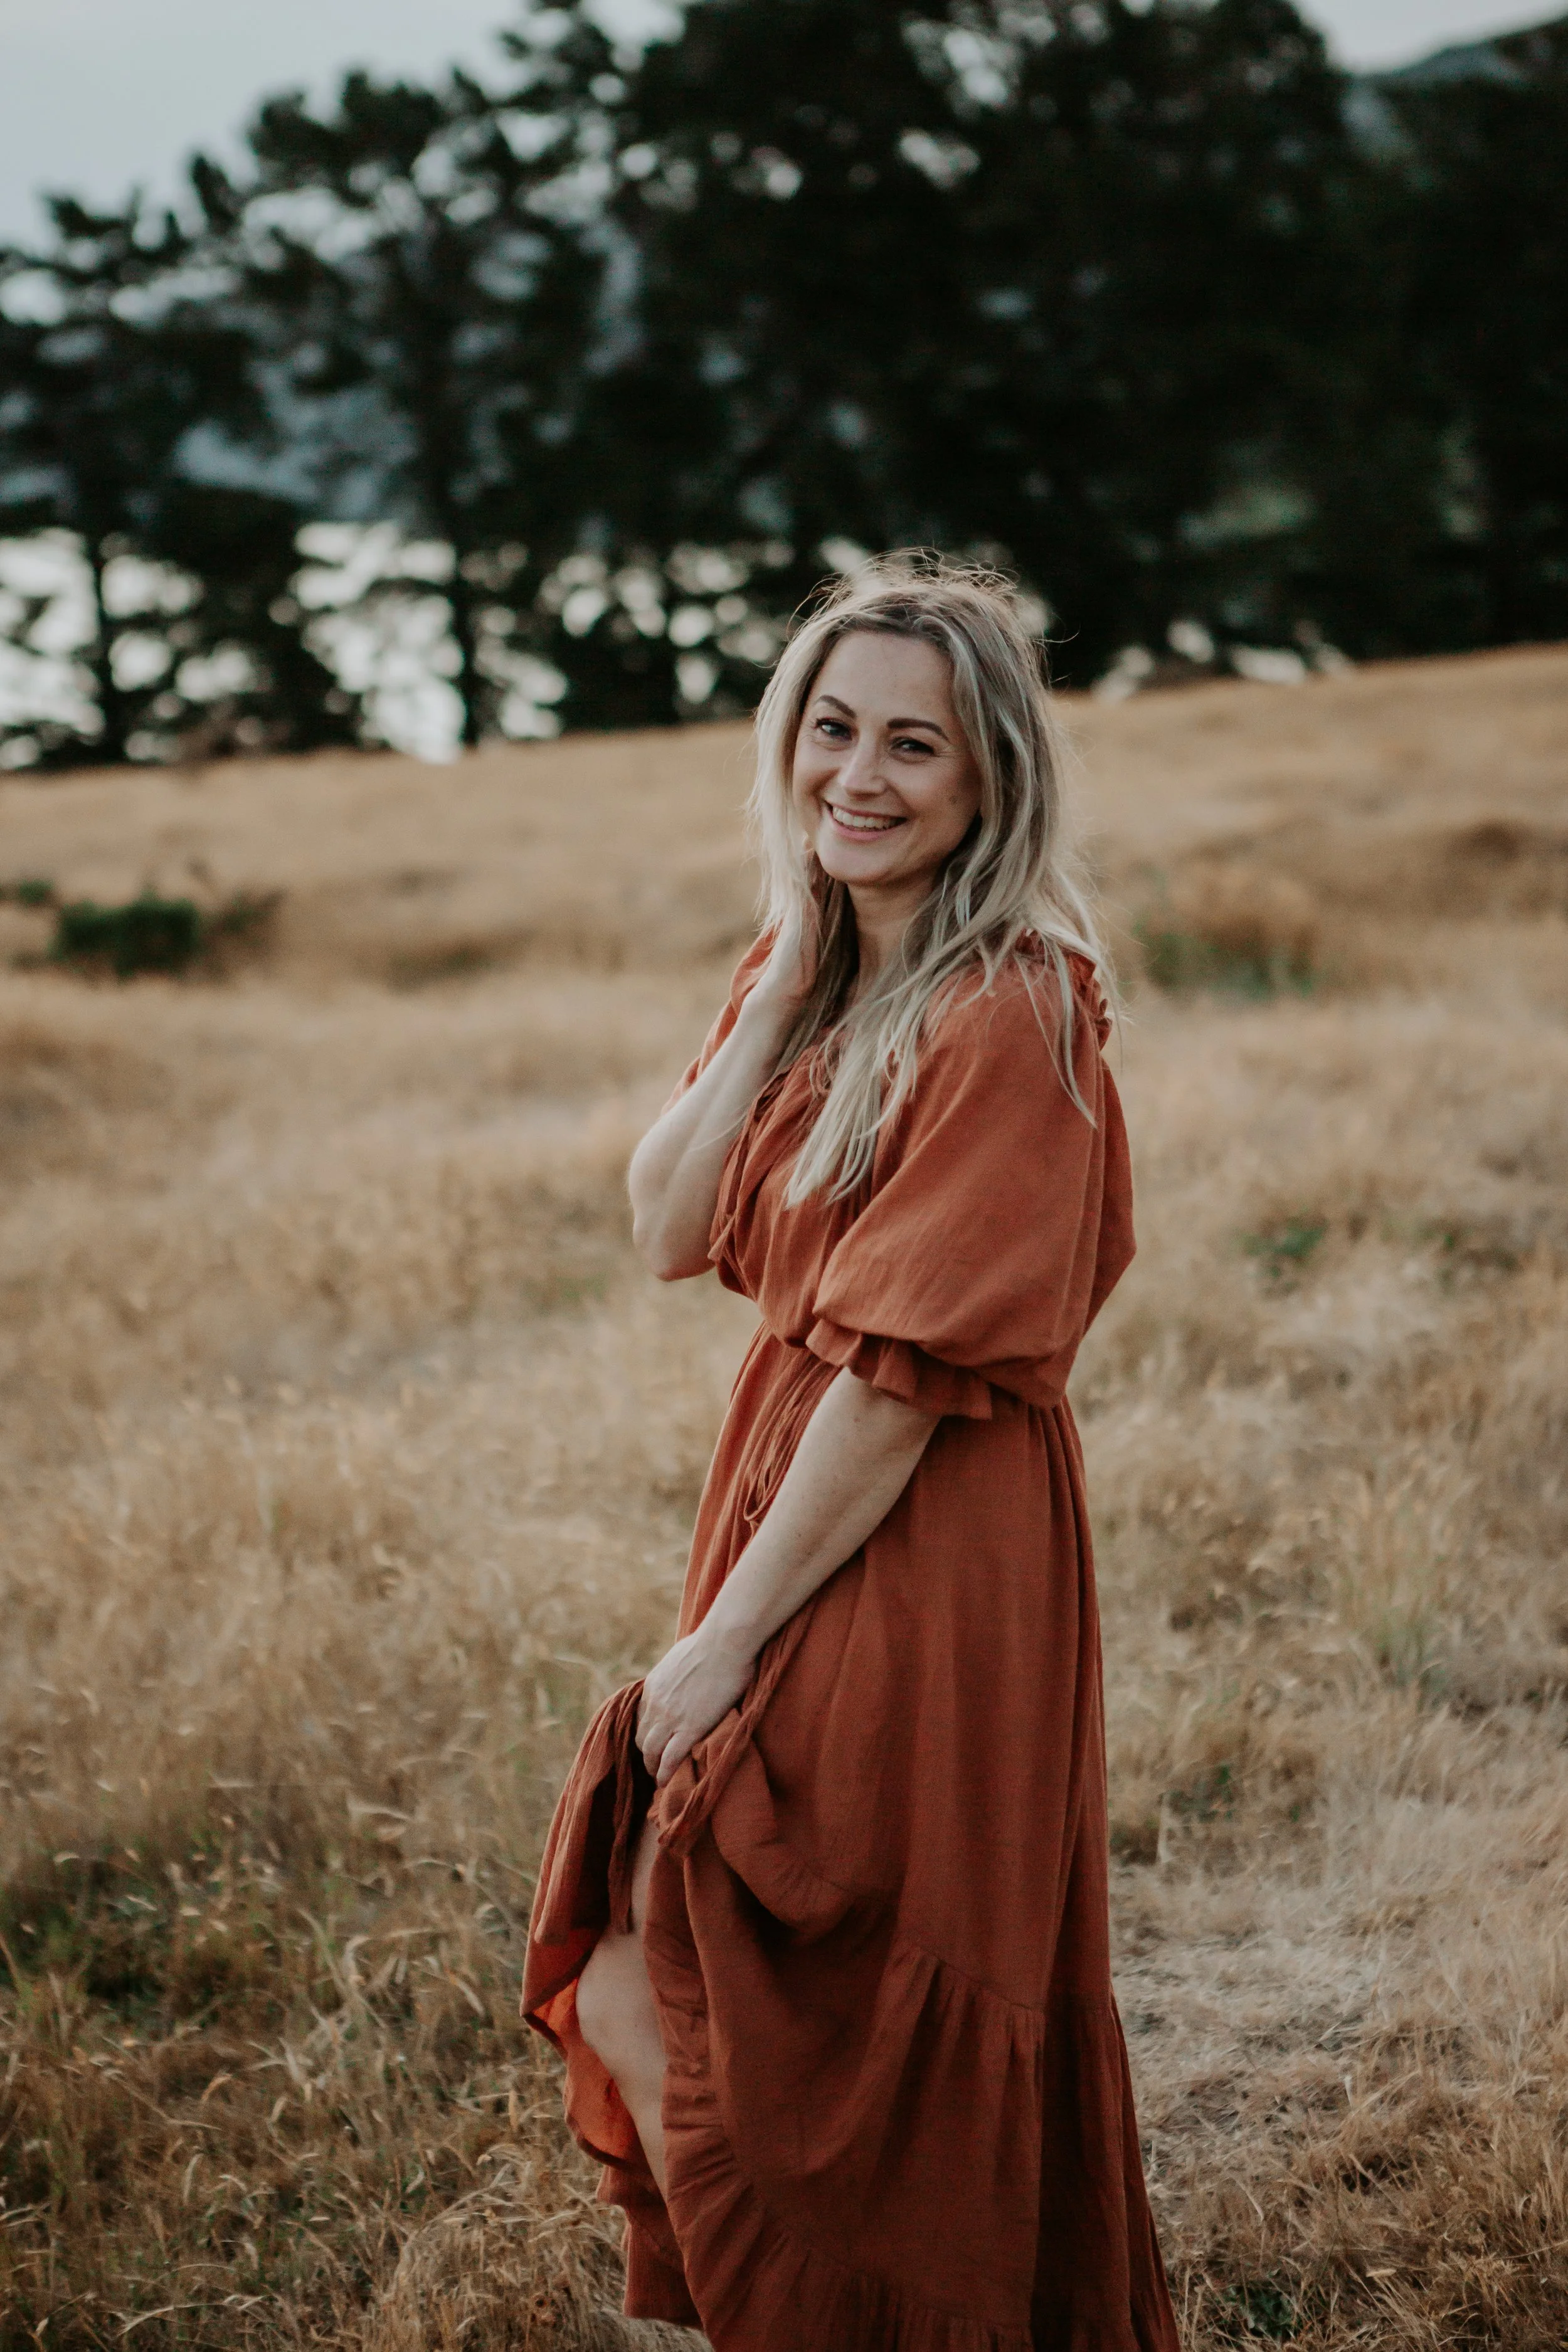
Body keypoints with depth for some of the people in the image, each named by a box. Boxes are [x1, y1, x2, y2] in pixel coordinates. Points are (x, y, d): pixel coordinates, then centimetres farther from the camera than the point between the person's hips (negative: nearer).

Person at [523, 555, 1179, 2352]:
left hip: (923, 1555, -8)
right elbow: (666, 1230, -1)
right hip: (790, 1490, 8)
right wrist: (784, 982, -7)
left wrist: (729, 1632, -16)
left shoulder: (1008, 1013, -18)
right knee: (630, 1992, 16)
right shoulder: (804, 969, 8)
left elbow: (907, 1366, -20)